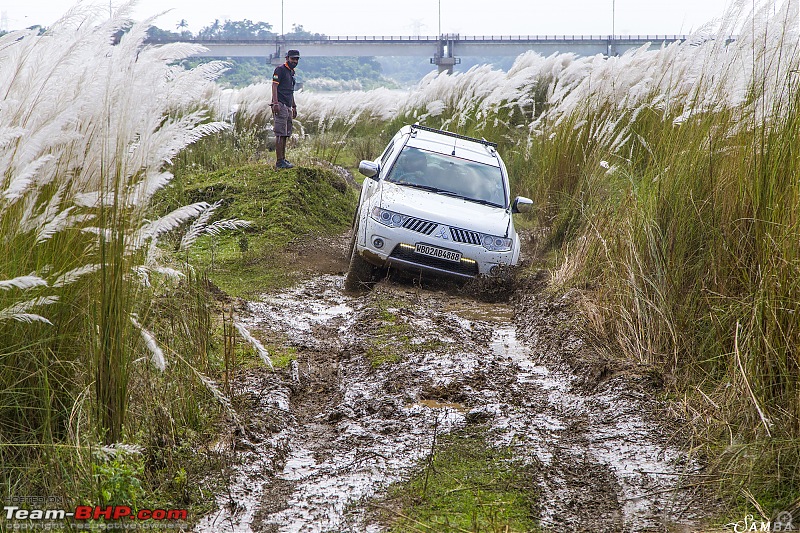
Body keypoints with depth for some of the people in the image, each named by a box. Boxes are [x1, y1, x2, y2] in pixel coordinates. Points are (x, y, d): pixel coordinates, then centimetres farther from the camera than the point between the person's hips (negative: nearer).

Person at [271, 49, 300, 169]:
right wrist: (275, 103, -24)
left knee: (286, 134, 11)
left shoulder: (292, 72, 22)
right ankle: (279, 162, -14)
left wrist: (294, 106, 30)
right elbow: (274, 86, -14)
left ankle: (283, 159, 16)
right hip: (280, 105, -9)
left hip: (288, 107, 9)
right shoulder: (280, 70, -6)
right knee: (280, 134, -12)